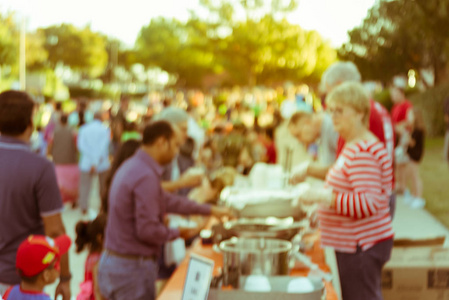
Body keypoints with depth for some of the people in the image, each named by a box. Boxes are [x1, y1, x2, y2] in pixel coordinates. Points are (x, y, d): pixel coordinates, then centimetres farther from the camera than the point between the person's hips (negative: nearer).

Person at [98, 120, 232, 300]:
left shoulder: (133, 167, 10)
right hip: (131, 269, -10)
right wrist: (177, 233, -5)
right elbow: (147, 230, -24)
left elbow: (166, 200, 20)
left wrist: (210, 210, 25)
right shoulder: (146, 176, -22)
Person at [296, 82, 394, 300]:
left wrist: (322, 196, -30)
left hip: (361, 247, -11)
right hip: (351, 243, 11)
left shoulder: (363, 153, -21)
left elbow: (369, 202, -29)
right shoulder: (352, 146, 14)